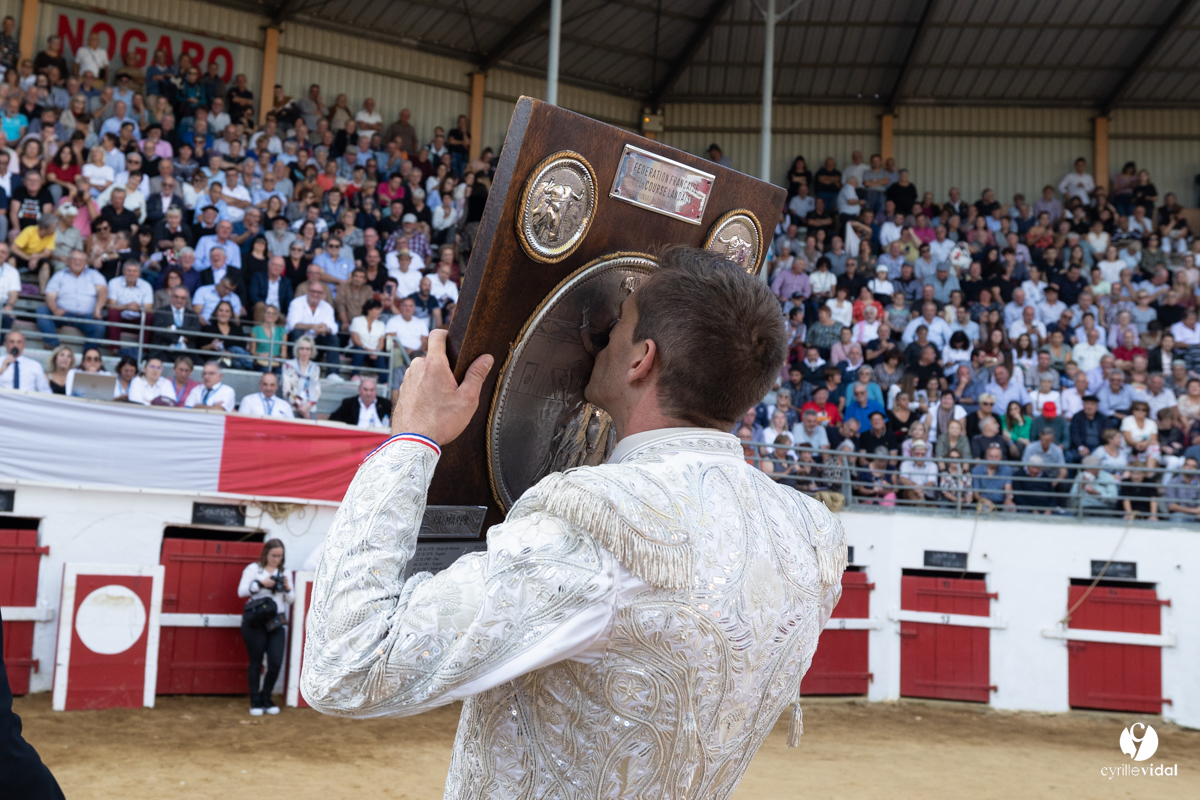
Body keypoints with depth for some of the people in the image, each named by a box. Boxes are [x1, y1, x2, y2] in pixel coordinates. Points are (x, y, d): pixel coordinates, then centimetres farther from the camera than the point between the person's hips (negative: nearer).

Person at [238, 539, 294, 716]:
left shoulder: (286, 573, 13)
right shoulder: (253, 568, 4)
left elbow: (291, 600, 10)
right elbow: (241, 591, -7)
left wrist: (287, 588, -10)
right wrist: (261, 583, -20)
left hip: (277, 622, 3)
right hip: (255, 621, -3)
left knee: (276, 662, -4)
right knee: (256, 663, 2)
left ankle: (266, 699, 14)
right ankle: (255, 702, 13)